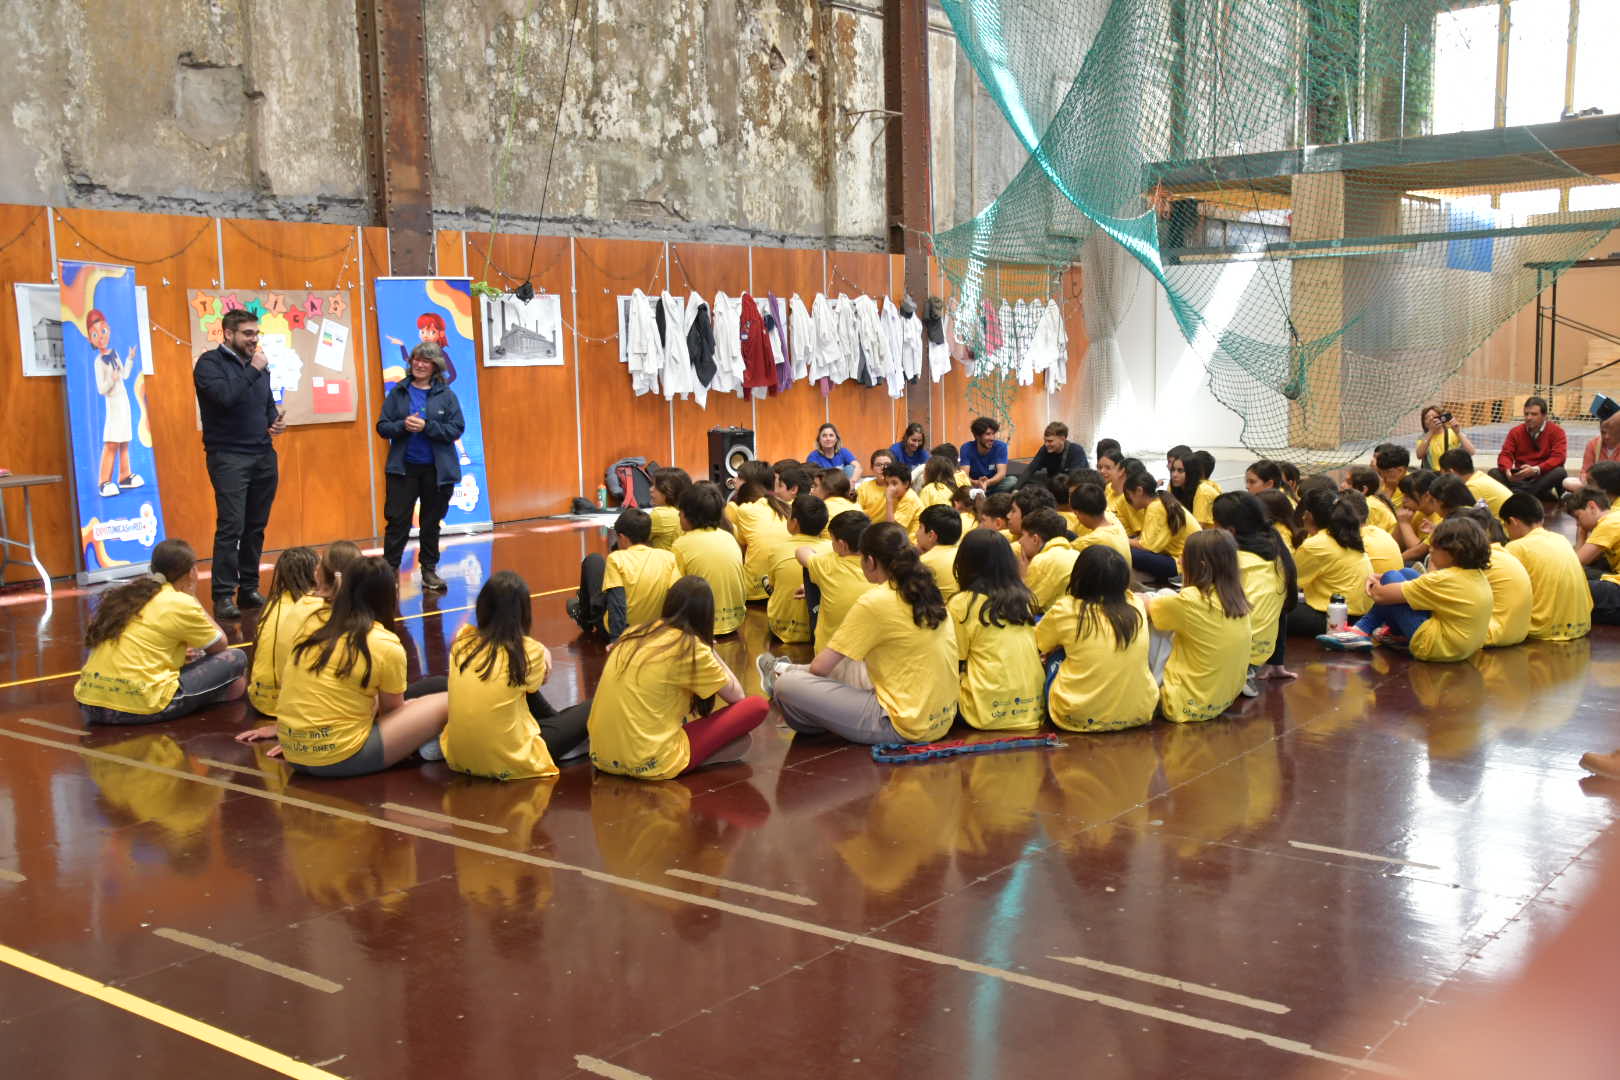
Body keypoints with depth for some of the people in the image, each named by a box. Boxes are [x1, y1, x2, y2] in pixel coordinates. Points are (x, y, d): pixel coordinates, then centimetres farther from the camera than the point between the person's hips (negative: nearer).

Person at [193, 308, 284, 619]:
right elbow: (225, 396, -22)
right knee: (231, 527, -12)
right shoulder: (209, 363, -5)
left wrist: (276, 421, 3)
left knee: (256, 527, 8)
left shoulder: (258, 364, 13)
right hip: (228, 457, -6)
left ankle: (249, 589, 17)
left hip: (263, 456, 6)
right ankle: (223, 596, -8)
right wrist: (254, 370, -15)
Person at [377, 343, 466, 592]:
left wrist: (426, 426, -19)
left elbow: (456, 429, -7)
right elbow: (382, 427, 2)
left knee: (431, 522, 10)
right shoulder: (398, 392, 3)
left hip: (437, 469, 0)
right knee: (397, 520, -2)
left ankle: (429, 570, 22)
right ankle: (389, 570, 5)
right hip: (403, 468, 0)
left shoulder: (446, 394, 0)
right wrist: (403, 425, -18)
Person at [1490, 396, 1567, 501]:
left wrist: (1535, 470, -31)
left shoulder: (1556, 431, -2)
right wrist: (1508, 470, -27)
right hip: (1519, 478, 3)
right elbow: (1505, 455, -3)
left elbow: (1558, 458, -14)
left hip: (1543, 477, -3)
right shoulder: (1516, 432, 6)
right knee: (1494, 472, -22)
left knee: (1560, 472, -32)